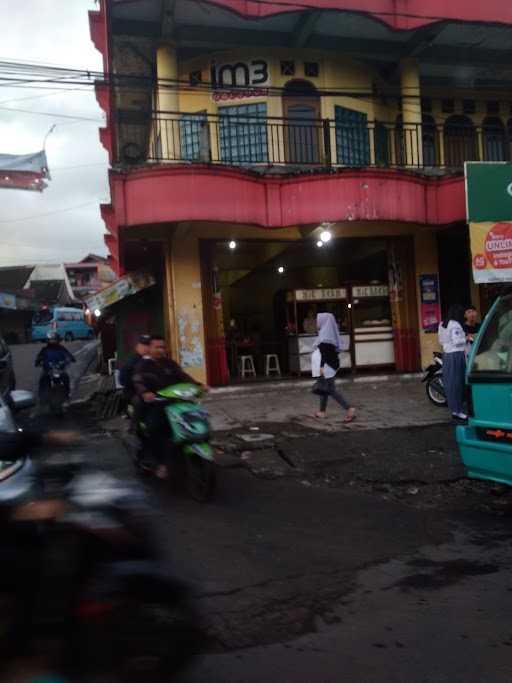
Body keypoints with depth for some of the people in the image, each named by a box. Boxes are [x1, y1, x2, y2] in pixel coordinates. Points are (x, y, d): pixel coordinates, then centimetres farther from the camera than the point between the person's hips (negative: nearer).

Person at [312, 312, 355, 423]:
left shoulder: (325, 332, -14)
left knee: (330, 389, -9)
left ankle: (349, 409, -15)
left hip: (327, 365, -10)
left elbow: (325, 351, -23)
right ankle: (322, 412, 22)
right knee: (324, 387, 15)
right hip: (332, 364, 10)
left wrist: (322, 366, -26)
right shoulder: (330, 331, 13)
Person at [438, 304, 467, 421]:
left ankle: (453, 409, 16)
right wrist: (467, 339, -5)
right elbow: (457, 341, -19)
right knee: (457, 383, -5)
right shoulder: (455, 325, -14)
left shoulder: (442, 324, 12)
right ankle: (457, 411, -2)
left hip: (446, 354, 8)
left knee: (450, 382, 10)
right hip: (457, 355, -8)